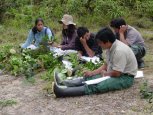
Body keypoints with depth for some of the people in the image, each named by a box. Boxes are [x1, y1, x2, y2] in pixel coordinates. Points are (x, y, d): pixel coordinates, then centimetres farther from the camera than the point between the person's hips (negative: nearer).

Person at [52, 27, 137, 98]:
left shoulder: (119, 50, -26)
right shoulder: (110, 47, 4)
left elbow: (116, 73, -25)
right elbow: (107, 65, 13)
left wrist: (104, 73, -5)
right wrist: (92, 72, 2)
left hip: (125, 77, -10)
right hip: (116, 73, 10)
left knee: (97, 86, -29)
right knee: (90, 78, -5)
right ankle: (63, 83, -20)